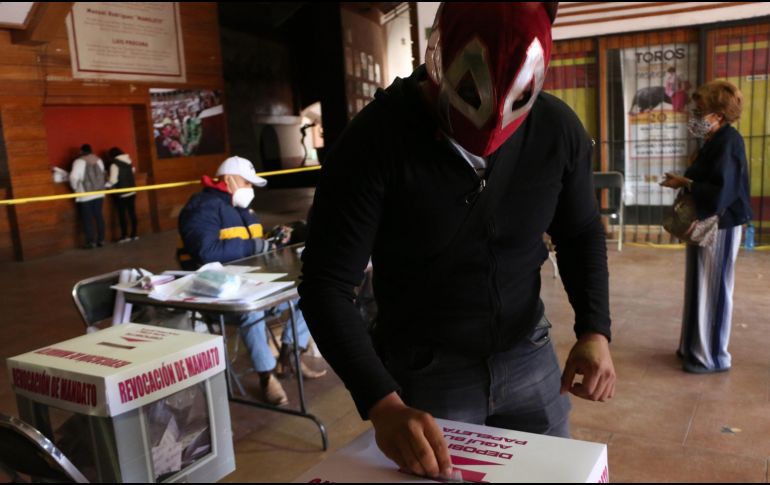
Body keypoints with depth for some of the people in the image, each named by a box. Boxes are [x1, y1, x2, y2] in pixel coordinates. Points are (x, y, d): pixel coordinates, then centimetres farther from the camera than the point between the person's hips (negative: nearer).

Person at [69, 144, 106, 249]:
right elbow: (102, 175, 9)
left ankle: (91, 242, 2)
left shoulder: (79, 162, -10)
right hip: (99, 193, 5)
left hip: (85, 195, -5)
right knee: (99, 216, 11)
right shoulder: (98, 160, 7)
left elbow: (74, 177, -17)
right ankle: (101, 240, 13)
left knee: (87, 219, 2)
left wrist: (75, 188, -2)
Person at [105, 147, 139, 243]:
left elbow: (113, 180, -16)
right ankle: (134, 234, 11)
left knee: (122, 214, 1)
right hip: (132, 191, 6)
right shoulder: (129, 162, 5)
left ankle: (125, 236, 1)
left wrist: (107, 185, -1)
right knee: (132, 212, 8)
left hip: (121, 193, -6)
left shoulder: (114, 165, -13)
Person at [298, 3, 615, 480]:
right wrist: (383, 404, -34)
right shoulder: (375, 140, -23)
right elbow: (327, 285, -22)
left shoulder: (559, 129, -11)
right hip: (421, 369, -3)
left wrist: (595, 330, -10)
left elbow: (581, 233, 5)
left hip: (529, 358, 4)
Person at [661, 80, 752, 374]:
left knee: (712, 290, -1)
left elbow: (719, 193, -25)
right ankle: (697, 347, 28)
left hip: (718, 227, -10)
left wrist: (685, 183, -15)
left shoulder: (728, 143, -18)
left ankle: (712, 356, 12)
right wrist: (684, 182, 0)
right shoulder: (716, 142, 12)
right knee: (703, 288, 16)